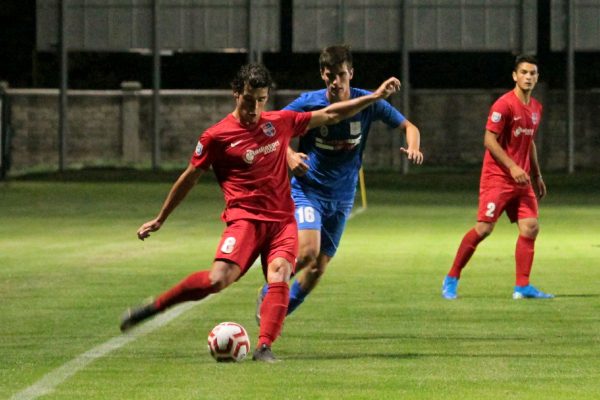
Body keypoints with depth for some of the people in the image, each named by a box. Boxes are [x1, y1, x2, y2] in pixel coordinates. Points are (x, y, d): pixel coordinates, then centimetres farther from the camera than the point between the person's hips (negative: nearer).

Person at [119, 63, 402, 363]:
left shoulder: (280, 122, 10)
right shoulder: (216, 136, -1)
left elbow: (329, 115, 19)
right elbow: (189, 178, 10)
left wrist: (374, 97, 16)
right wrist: (160, 220, 17)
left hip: (282, 219, 4)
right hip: (245, 217, -3)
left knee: (279, 277, -23)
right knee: (218, 279, -23)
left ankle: (264, 348, -26)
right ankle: (151, 308, -8)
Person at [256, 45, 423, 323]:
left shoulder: (367, 104, -7)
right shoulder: (308, 103, -12)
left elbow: (408, 127, 3)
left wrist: (413, 148, -19)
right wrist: (289, 156, -20)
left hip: (342, 197, 3)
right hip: (308, 191, -3)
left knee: (318, 268, 5)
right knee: (308, 251, -24)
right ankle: (268, 294, 1)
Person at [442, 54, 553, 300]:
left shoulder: (535, 108, 13)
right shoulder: (504, 105, -13)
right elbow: (489, 140, -16)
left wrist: (537, 176, 22)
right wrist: (512, 167, -21)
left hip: (521, 178, 7)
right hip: (497, 176, -7)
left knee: (530, 227, -4)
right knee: (484, 228, -10)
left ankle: (522, 287, 0)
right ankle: (451, 280, 3)